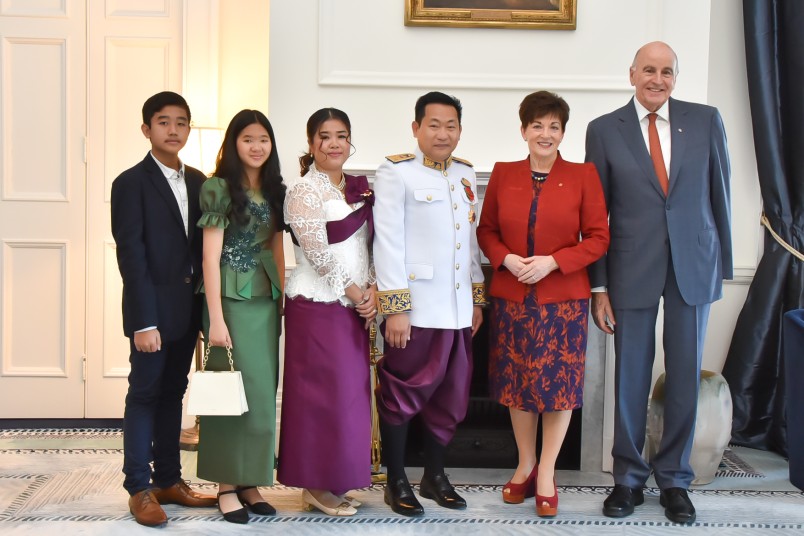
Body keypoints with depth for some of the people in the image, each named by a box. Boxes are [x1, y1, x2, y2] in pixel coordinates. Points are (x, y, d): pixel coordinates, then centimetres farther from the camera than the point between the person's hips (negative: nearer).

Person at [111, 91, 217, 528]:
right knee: (144, 395, 2)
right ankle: (140, 489, 10)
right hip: (153, 309, -6)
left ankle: (169, 480, 22)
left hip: (188, 308, 6)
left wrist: (206, 304, 4)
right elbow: (131, 256, -13)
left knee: (172, 394, 13)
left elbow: (202, 245, 12)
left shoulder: (197, 181, 10)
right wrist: (144, 320, -18)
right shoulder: (131, 183, -7)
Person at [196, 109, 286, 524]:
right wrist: (215, 319, -15)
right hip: (231, 300, -6)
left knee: (263, 392, 8)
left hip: (267, 302, 6)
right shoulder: (219, 188, -7)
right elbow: (210, 256, -10)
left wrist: (286, 300, 8)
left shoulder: (274, 191, 11)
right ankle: (227, 486, 10)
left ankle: (250, 482, 18)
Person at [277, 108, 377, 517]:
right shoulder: (304, 189, -9)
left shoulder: (359, 189, 12)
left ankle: (333, 483, 22)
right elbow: (318, 253, -15)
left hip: (356, 305, 7)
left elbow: (369, 244, 11)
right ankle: (315, 487, 11)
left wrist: (372, 291, -4)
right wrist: (354, 293, -10)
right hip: (318, 303, -7)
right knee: (322, 394, -2)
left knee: (350, 394, 10)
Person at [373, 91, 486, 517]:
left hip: (457, 308, 6)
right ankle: (396, 483, 17)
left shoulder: (465, 174, 13)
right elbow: (388, 241, -12)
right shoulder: (396, 172, -7)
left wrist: (477, 298, 15)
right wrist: (395, 307, -16)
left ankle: (434, 475, 27)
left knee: (451, 397, 12)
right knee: (403, 395, 4)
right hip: (414, 307, -6)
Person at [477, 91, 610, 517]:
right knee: (518, 382, 11)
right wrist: (505, 258, -11)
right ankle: (525, 465, 28)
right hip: (512, 297, 2)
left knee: (558, 382, 4)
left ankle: (547, 474, 18)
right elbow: (486, 230, 9)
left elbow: (598, 238, -4)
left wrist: (552, 262, -16)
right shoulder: (503, 174, 3)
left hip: (563, 298, -2)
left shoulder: (583, 175, -4)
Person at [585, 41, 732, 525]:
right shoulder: (604, 130, 0)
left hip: (693, 265, 1)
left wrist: (724, 265, 4)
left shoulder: (706, 120, 3)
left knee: (685, 376, 8)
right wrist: (598, 286, -2)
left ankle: (675, 480, 22)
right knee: (631, 376, 7)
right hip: (633, 268, -1)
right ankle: (629, 478, 22)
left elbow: (720, 195, 6)